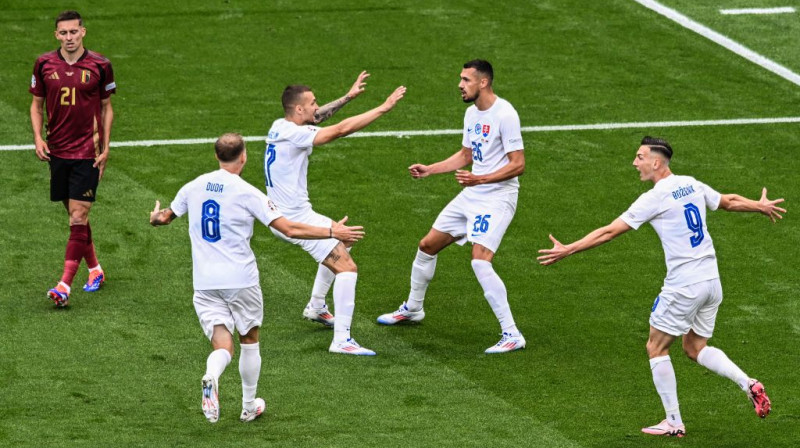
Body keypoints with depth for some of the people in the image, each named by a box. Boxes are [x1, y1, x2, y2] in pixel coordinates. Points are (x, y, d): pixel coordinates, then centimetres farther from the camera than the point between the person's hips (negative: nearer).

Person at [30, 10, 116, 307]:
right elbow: (37, 104, 13)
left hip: (87, 152, -3)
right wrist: (38, 138, -2)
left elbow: (106, 107, 6)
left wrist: (105, 148, 1)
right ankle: (94, 269, 31)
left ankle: (65, 286, -13)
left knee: (78, 218, -10)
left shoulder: (99, 65, -3)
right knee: (75, 216, 11)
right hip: (57, 151, 3)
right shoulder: (44, 64, 2)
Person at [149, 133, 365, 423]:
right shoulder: (247, 193, -9)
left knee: (222, 344, 0)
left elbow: (165, 217, 22)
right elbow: (290, 229, -12)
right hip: (241, 279, -3)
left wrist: (157, 217, 48)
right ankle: (249, 406, 26)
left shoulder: (193, 188, 4)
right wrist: (333, 232, -1)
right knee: (249, 339, 18)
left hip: (205, 283, 3)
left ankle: (211, 377, -34)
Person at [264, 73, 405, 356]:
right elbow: (341, 129, -26)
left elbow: (317, 117, 23)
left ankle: (316, 307, 40)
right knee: (346, 267, -16)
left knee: (343, 240, 32)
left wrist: (348, 97, 18)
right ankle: (341, 340, -21)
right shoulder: (292, 135, -22)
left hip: (282, 214, 11)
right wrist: (383, 108, -21)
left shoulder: (280, 126, 5)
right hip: (294, 219, -11)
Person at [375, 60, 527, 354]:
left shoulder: (504, 114, -19)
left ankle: (512, 335, -18)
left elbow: (518, 164, -21)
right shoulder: (472, 113, 9)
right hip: (471, 195, 9)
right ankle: (412, 309, 40)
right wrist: (429, 170, 16)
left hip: (497, 197, -9)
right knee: (427, 246, 16)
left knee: (480, 261, -24)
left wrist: (479, 179, -30)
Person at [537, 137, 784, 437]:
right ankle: (749, 384, 1)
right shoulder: (692, 185, 7)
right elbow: (730, 201, 24)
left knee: (656, 347, 7)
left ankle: (673, 422, 7)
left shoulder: (654, 199, -14)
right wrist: (761, 206, 44)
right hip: (711, 280, 8)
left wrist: (567, 250, -9)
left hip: (683, 286, -8)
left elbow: (609, 232, -14)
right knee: (695, 348, 20)